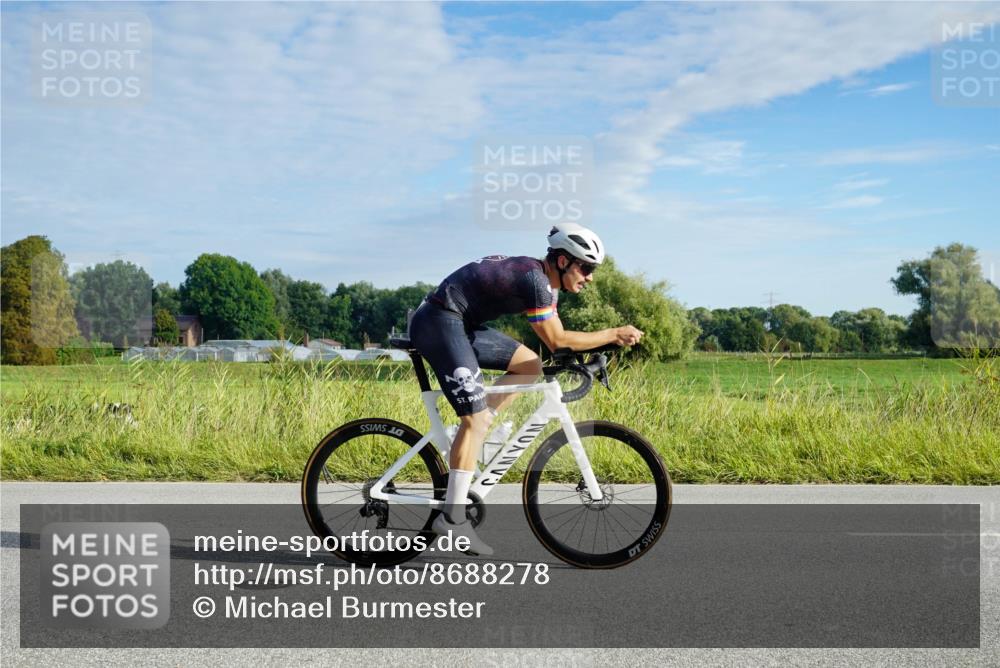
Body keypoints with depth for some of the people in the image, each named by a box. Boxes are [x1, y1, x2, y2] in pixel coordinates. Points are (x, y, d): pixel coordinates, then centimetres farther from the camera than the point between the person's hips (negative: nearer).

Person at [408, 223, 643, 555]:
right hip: (440, 322, -10)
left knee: (530, 366, 9)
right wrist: (614, 334, -10)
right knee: (476, 419, -12)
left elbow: (554, 338, 14)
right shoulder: (535, 279, -18)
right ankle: (452, 518, -9)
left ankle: (469, 436, 8)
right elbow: (557, 341, -17)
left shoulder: (546, 280, 12)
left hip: (462, 324, 10)